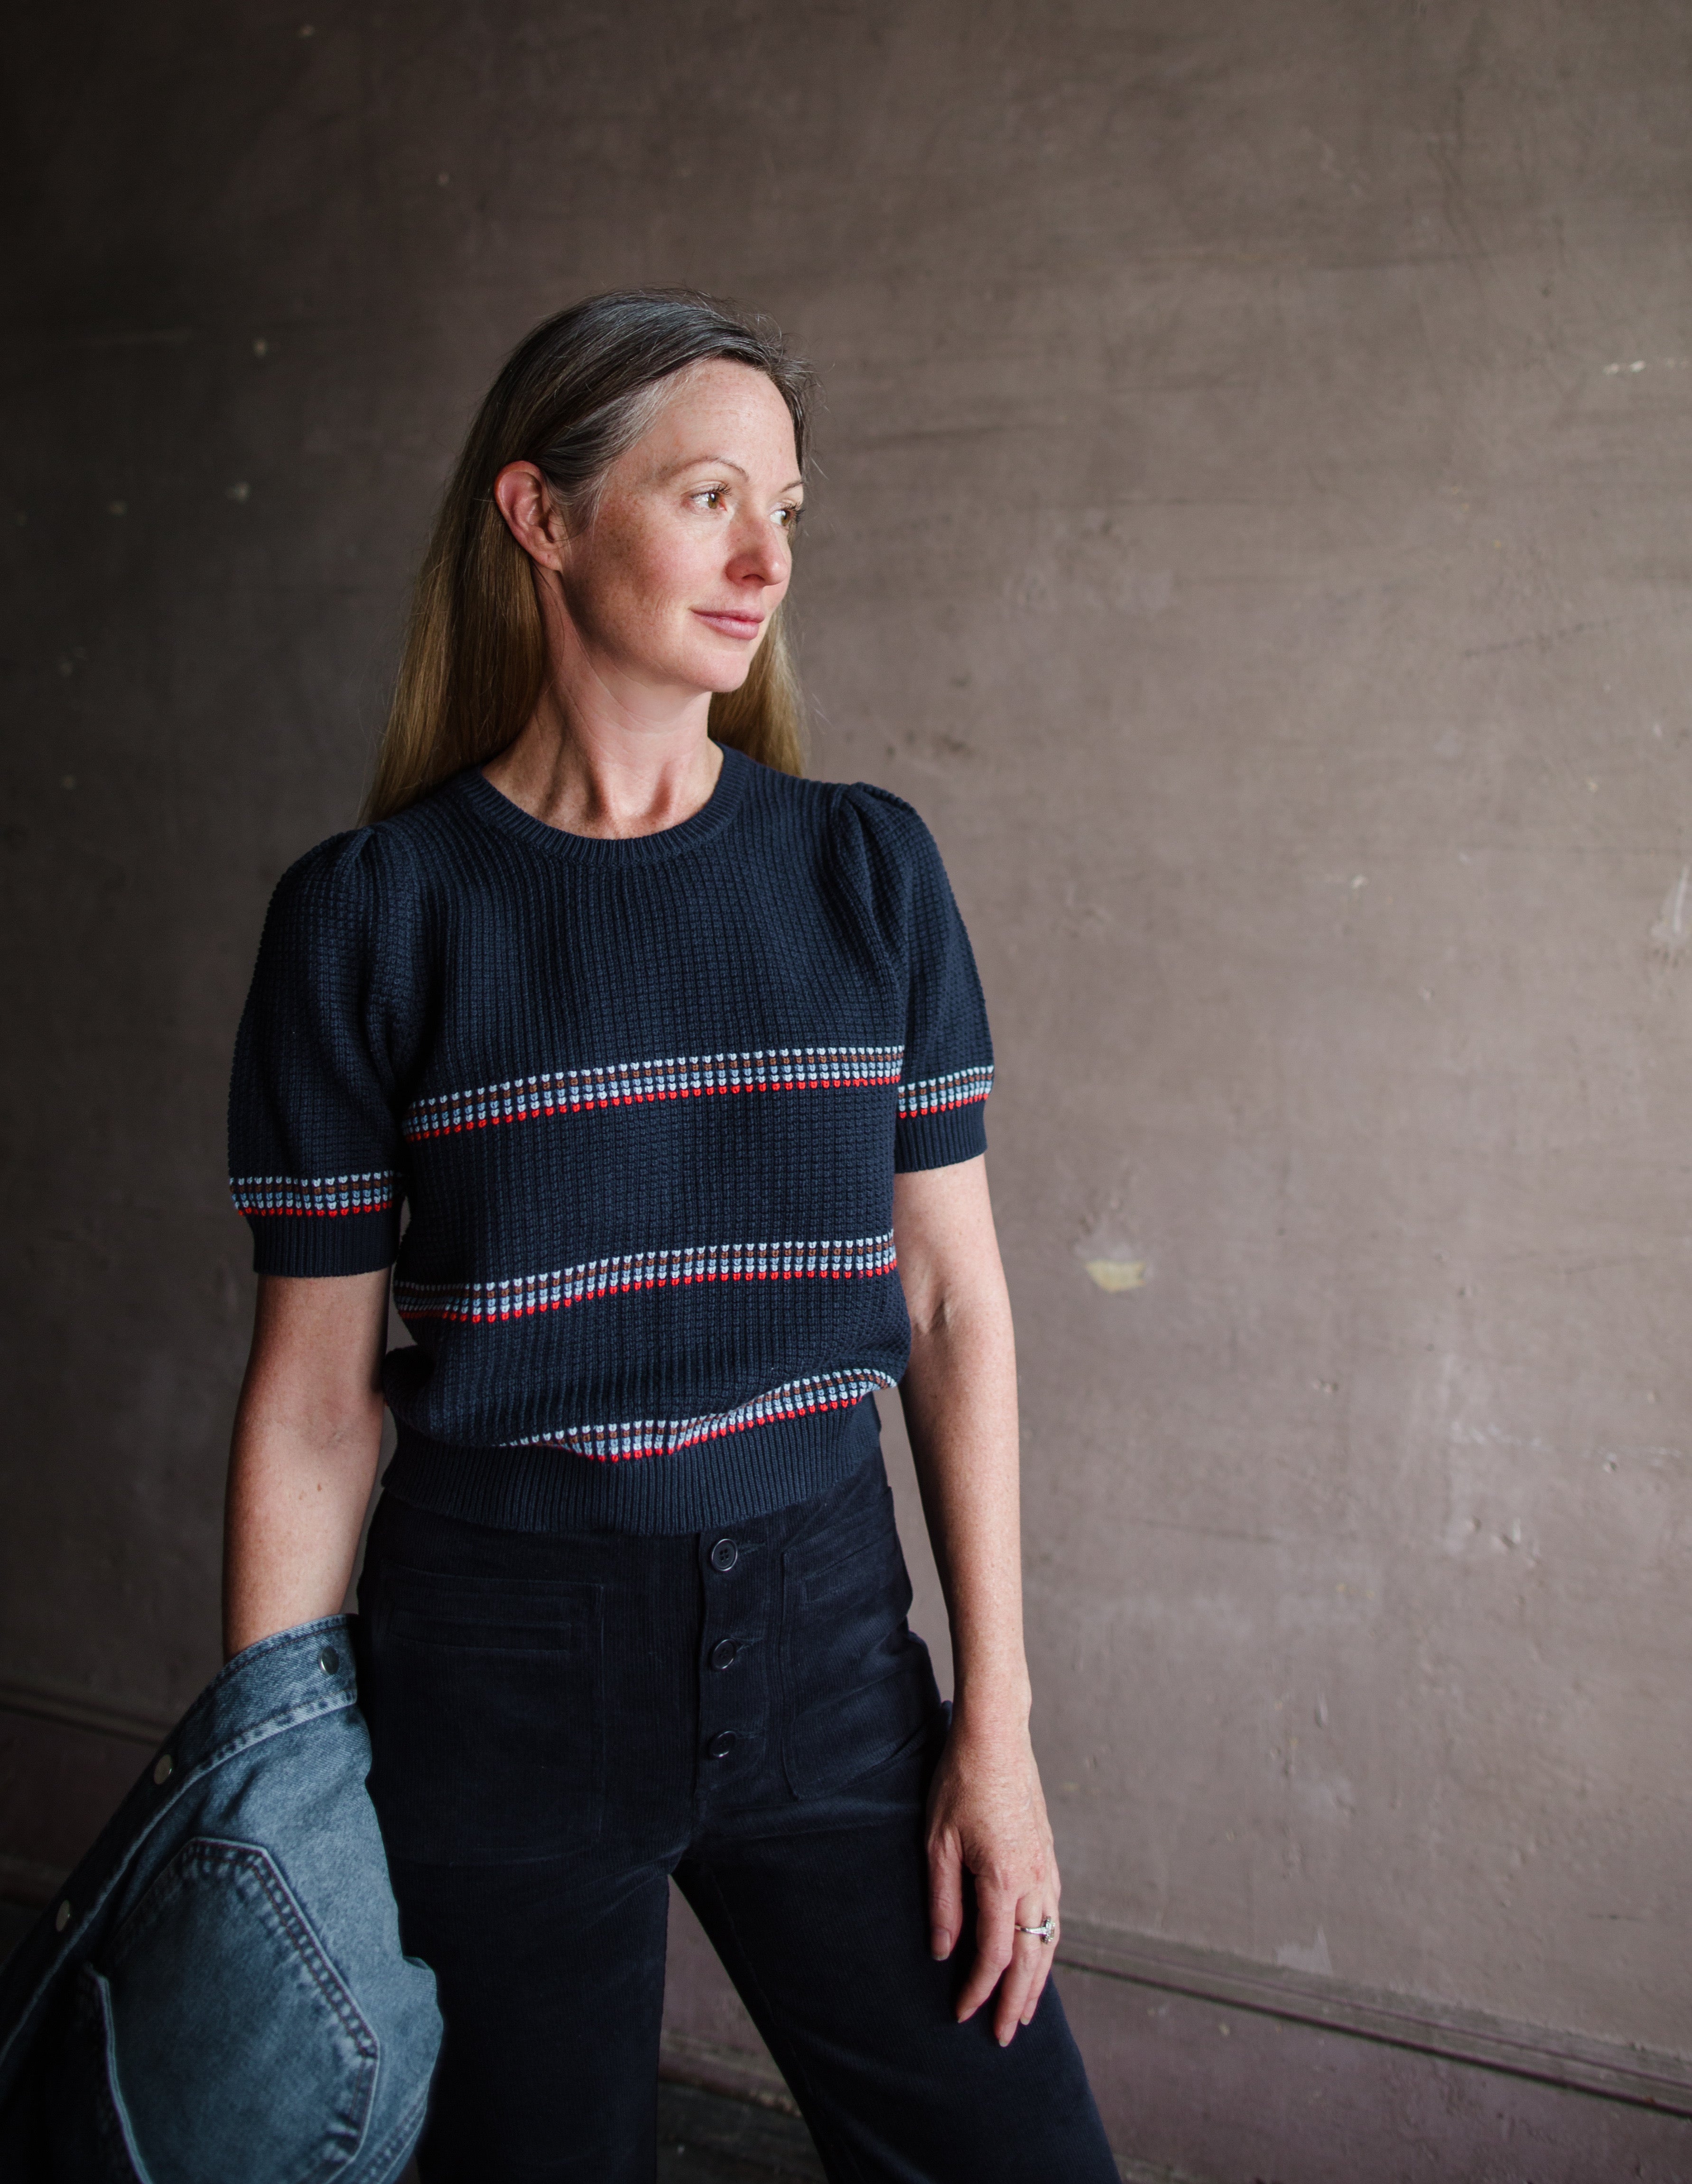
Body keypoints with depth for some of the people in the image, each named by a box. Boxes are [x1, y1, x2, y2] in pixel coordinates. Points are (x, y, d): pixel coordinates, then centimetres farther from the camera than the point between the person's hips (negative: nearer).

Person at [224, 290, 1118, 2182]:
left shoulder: (865, 871, 1)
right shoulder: (373, 913, -6)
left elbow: (952, 1303, 2)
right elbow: (311, 1395, -3)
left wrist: (996, 1723, -2)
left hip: (822, 1633, 2)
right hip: (496, 1661, -2)